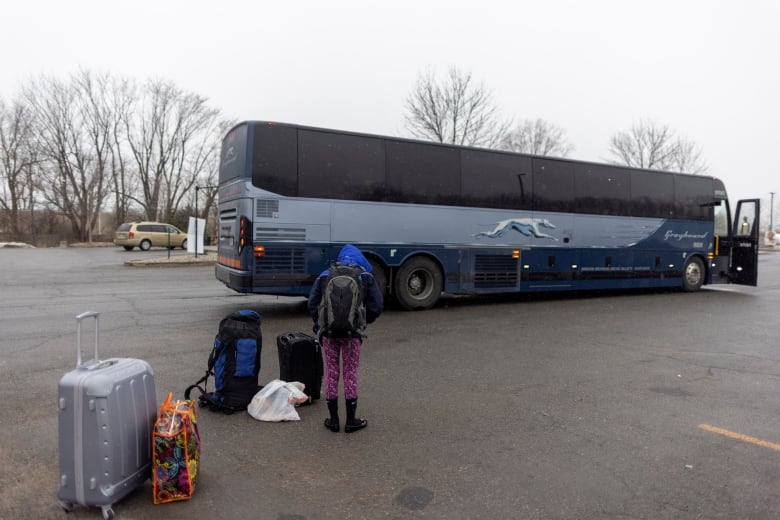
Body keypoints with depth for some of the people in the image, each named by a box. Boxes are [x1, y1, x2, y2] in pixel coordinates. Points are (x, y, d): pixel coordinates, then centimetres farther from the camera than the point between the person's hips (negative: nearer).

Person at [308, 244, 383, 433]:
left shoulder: (324, 276, 7)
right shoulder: (366, 277, 3)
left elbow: (312, 304, 4)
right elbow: (377, 306, -2)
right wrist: (364, 321, 14)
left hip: (329, 332, 2)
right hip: (352, 333, -1)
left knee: (331, 373, 12)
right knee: (351, 374, 9)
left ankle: (333, 420, 20)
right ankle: (351, 421, 17)